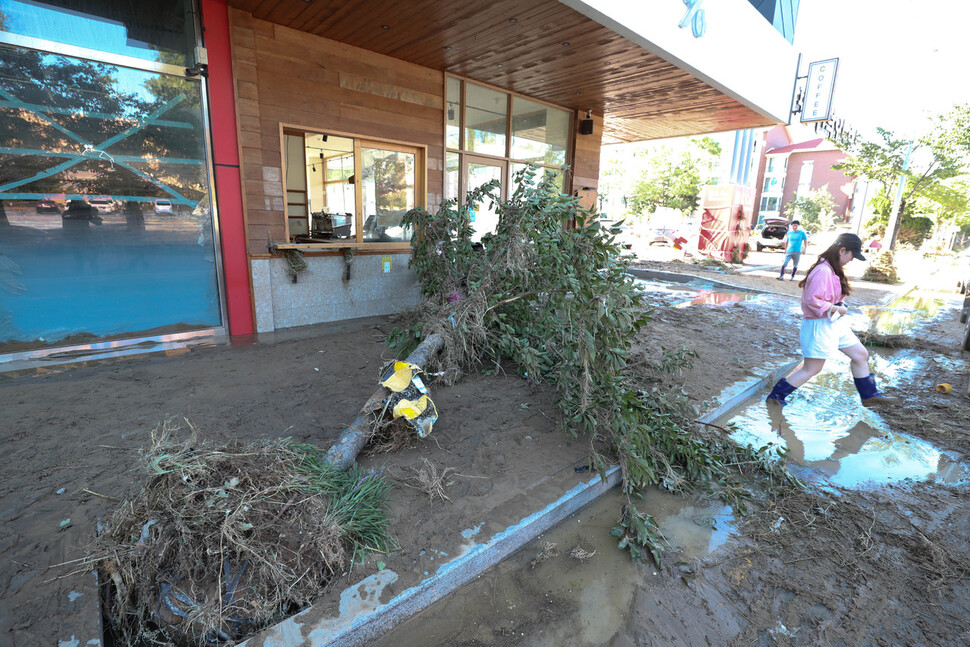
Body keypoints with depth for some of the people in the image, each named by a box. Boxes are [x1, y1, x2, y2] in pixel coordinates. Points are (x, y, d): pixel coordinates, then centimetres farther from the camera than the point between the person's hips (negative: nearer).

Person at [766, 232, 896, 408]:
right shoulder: (823, 271, -23)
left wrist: (840, 306, 3)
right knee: (811, 369, -2)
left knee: (861, 355, 19)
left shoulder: (833, 270, 9)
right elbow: (812, 301, -30)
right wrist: (837, 309, -18)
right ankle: (775, 396, 8)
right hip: (820, 326, -10)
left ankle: (869, 395, 35)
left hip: (835, 323, 11)